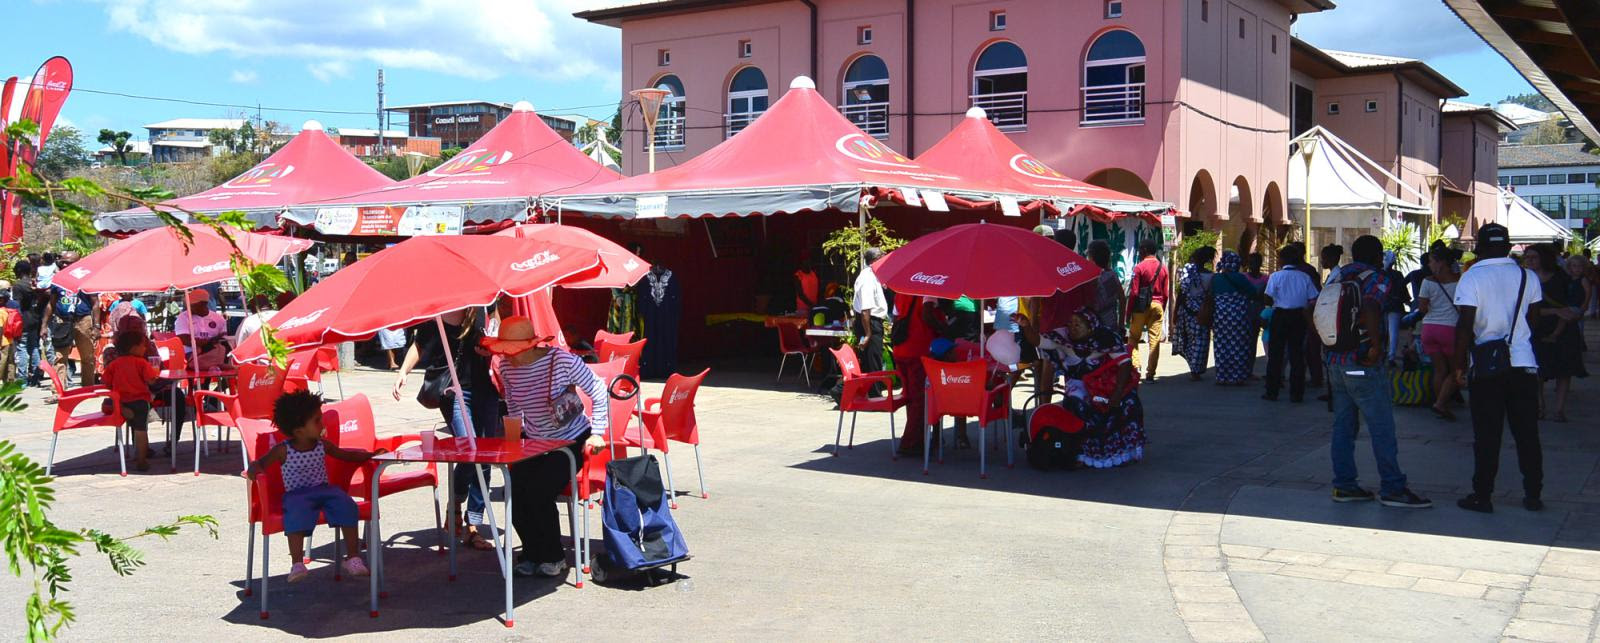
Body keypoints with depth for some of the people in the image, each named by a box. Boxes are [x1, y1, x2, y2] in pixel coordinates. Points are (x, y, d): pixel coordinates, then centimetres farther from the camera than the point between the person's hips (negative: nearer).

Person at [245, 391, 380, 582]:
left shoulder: (322, 445, 7)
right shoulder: (283, 450, -4)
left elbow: (345, 455, 17)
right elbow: (261, 463, -2)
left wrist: (371, 455, 5)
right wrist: (253, 470, -27)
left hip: (324, 489, 3)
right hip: (297, 494, -3)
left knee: (346, 505, -24)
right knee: (297, 513, -37)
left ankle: (353, 558, -16)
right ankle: (297, 564, -32)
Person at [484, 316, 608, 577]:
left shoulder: (562, 361, -23)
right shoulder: (506, 367, -7)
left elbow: (599, 392, -12)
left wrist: (597, 433, -16)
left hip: (572, 441, -5)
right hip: (533, 442, 5)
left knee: (539, 494, -24)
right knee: (515, 494, -18)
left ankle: (554, 558, 1)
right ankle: (533, 553, 9)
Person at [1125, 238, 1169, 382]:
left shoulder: (1139, 267, -8)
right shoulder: (1163, 268, 5)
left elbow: (1134, 293, -10)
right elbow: (1166, 293, 7)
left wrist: (1129, 313, -5)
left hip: (1141, 306, -4)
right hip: (1157, 306, 4)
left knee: (1134, 338, 9)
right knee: (1155, 341, 3)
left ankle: (1134, 366, -4)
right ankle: (1150, 374, 3)